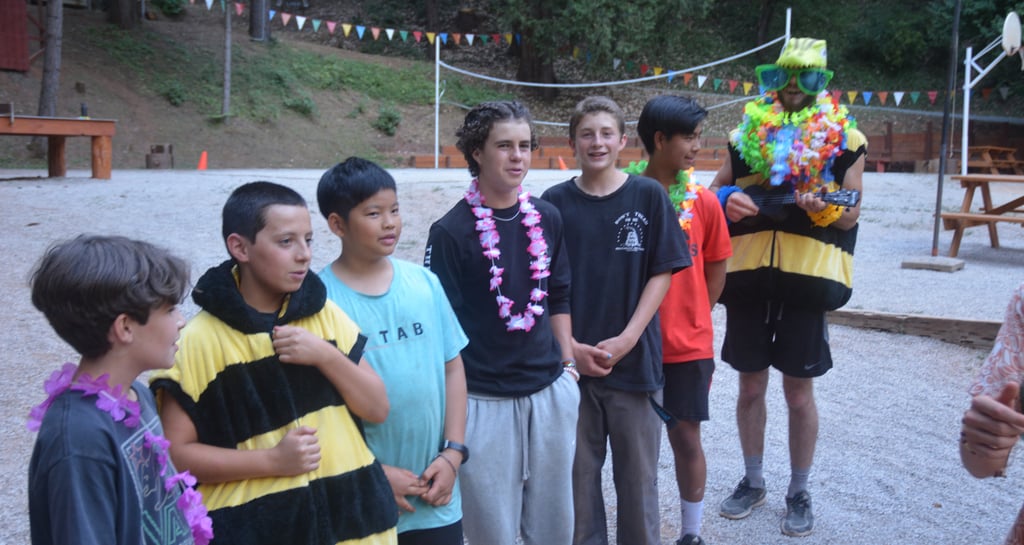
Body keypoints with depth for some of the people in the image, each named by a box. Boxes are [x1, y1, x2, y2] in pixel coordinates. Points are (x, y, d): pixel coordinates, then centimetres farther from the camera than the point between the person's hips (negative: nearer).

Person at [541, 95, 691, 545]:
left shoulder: (648, 196, -2)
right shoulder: (555, 202, 0)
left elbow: (662, 272, -1)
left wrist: (627, 338, -10)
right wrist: (570, 346, -8)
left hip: (635, 359, -1)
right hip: (571, 361, 1)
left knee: (638, 474, 9)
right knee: (578, 471, 10)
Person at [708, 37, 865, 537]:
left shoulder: (844, 139, 2)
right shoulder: (746, 132, 8)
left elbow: (851, 214, 1)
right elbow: (714, 192, 12)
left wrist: (824, 210, -22)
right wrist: (727, 200, -11)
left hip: (808, 274, -2)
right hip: (748, 271, 3)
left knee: (799, 392, 5)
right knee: (750, 385, 12)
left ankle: (799, 493, 22)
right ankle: (752, 480, 29)